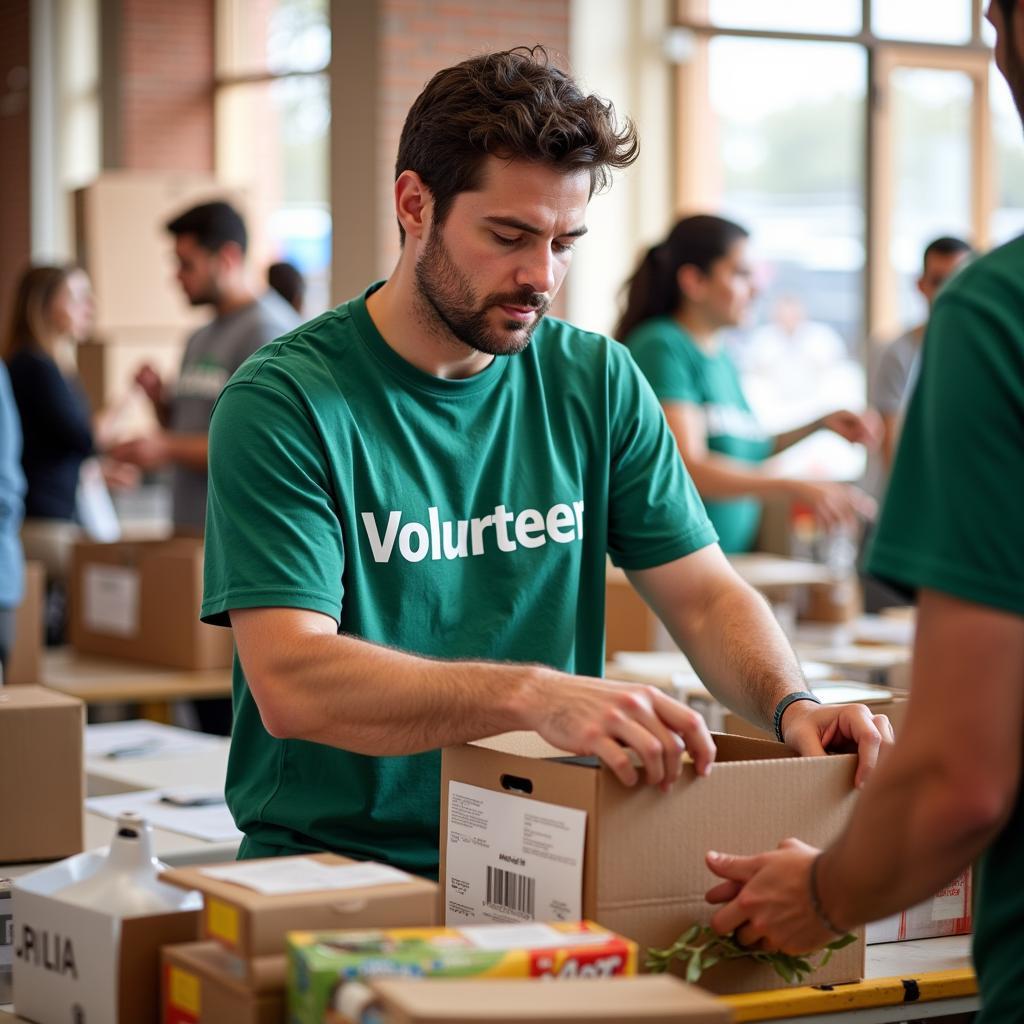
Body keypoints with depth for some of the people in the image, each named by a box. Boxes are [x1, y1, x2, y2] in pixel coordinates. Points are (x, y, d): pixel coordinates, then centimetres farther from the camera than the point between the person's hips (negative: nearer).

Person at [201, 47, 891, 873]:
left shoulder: (597, 381, 7)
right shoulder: (286, 401, -9)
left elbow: (706, 595, 9)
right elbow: (291, 681, -20)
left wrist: (793, 705, -13)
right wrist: (531, 694, -33)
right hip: (331, 861, -5)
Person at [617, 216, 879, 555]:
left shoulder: (722, 360, 15)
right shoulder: (661, 347, -10)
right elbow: (686, 467, -21)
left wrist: (819, 426, 14)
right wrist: (797, 487, -28)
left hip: (735, 552, 8)